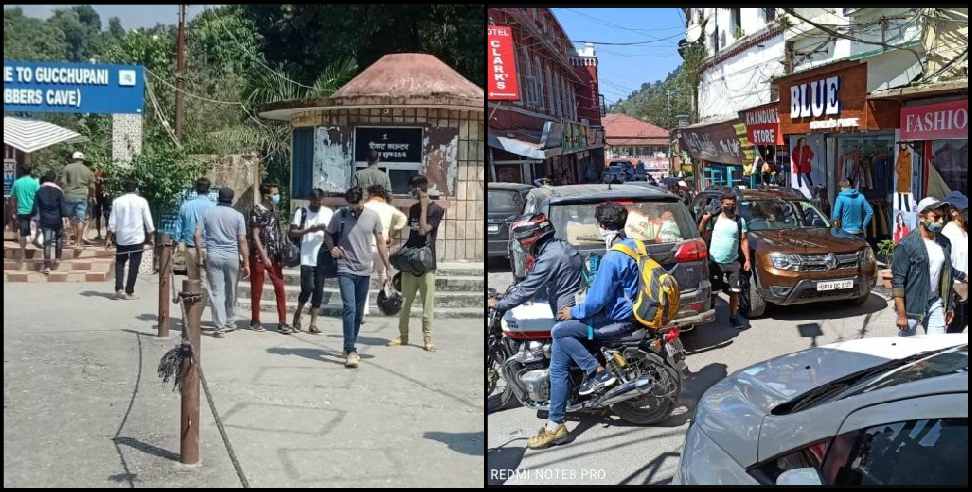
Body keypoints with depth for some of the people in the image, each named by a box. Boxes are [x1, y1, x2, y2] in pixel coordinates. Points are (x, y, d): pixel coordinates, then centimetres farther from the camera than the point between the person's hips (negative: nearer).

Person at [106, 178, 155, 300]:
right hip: (137, 238, -1)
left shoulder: (117, 201, -1)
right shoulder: (142, 201, -3)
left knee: (120, 262, 14)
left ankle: (119, 289, 0)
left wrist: (109, 238, 6)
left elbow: (112, 222, -1)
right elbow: (148, 222, -1)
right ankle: (129, 292, 6)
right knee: (134, 265, 5)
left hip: (122, 237, 1)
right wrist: (149, 238, 10)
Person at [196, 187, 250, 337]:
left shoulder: (207, 212, 3)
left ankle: (220, 326, -5)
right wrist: (246, 263, -3)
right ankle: (230, 322, 26)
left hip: (213, 256, 0)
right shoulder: (238, 216, -1)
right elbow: (242, 240, -5)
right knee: (231, 292, 14)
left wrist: (199, 253, 12)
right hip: (232, 257, 0)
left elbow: (197, 235, 0)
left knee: (216, 292, 1)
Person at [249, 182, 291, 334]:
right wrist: (264, 256, -19)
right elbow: (255, 235, -14)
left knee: (280, 288, 0)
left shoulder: (273, 210, 11)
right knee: (257, 289, 5)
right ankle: (255, 321, 16)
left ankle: (282, 322, 2)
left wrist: (281, 255, 13)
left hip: (274, 255, 6)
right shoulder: (257, 210, -9)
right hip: (259, 255, -6)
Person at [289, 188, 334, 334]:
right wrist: (308, 230, -15)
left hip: (322, 258, 3)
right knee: (308, 288, -10)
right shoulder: (301, 212, 1)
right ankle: (298, 314, 16)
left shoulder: (328, 213, 8)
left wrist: (325, 229, -11)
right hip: (307, 258, -3)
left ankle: (313, 324, 6)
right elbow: (292, 233, -2)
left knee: (318, 291, 2)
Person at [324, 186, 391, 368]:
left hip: (364, 271, 3)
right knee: (349, 309, -15)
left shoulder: (373, 216, 1)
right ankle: (351, 351, -16)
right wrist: (332, 248, -8)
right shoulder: (340, 216, -4)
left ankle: (349, 347, 24)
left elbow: (380, 243, 9)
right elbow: (328, 235, 13)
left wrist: (388, 268, 8)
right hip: (346, 270, -3)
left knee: (358, 312, 11)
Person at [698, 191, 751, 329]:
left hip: (733, 262, 1)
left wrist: (747, 259, -1)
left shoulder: (740, 221, 3)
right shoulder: (714, 219, -1)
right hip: (715, 261, -1)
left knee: (735, 291, 0)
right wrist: (704, 220, -13)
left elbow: (744, 241, 6)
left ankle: (734, 316, 11)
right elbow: (701, 233, 4)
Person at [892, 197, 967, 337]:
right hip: (912, 305, -5)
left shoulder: (945, 244, 7)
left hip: (935, 304, 5)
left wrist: (948, 307, 12)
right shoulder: (907, 245, -13)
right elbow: (897, 281, -14)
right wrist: (901, 314, -18)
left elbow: (947, 275, 15)